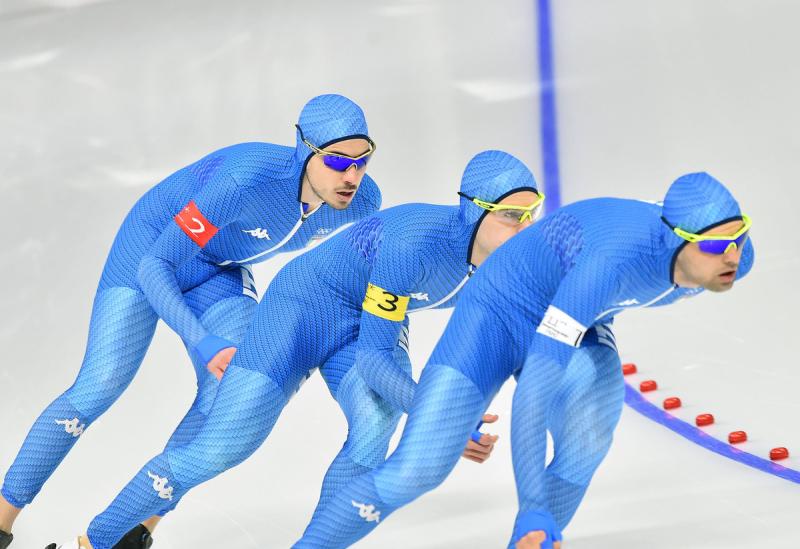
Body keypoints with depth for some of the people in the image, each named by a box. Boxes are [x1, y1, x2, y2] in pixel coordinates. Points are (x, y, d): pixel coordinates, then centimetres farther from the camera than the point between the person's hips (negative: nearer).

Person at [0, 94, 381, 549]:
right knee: (99, 388, -13)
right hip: (150, 252, -5)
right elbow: (154, 267, -33)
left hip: (220, 273, 5)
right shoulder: (245, 180, -41)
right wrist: (202, 343, -42)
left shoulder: (362, 199, -22)